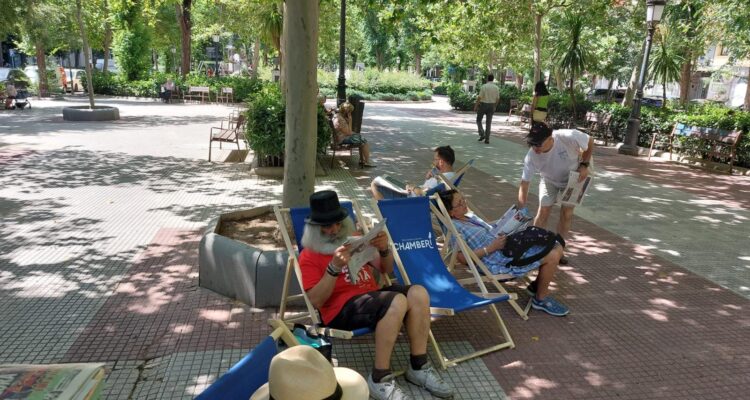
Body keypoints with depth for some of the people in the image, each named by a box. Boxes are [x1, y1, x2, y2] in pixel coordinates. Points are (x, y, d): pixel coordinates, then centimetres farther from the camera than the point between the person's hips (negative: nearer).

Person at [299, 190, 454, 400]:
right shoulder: (309, 256, 1)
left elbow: (386, 270, 20)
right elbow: (316, 301, -10)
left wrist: (384, 249, -2)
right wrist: (334, 267, -22)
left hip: (372, 297, 6)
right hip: (342, 309, -6)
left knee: (418, 293, -21)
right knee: (397, 301, -32)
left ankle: (418, 367, -9)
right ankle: (379, 379, -22)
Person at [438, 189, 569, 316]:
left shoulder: (469, 216, 17)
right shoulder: (454, 228, -13)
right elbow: (463, 258, -20)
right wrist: (491, 248, -21)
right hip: (497, 260, -10)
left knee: (557, 248, 3)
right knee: (552, 256, -17)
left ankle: (537, 285, 18)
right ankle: (541, 298, 3)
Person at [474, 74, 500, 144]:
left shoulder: (484, 86, -11)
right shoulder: (496, 88, 2)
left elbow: (479, 97, -14)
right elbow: (497, 99, 6)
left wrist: (476, 106, -7)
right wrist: (495, 107, 19)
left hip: (483, 105, -4)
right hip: (491, 106, 4)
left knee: (479, 120, 12)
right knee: (488, 123, 7)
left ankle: (482, 134, -5)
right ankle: (487, 139, 4)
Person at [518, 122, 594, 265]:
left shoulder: (569, 137, -39)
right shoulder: (531, 156, -34)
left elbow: (590, 141, -17)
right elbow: (524, 183, -28)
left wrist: (584, 165, -24)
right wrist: (521, 211, -33)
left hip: (573, 178, 0)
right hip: (549, 181, 0)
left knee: (566, 213, 0)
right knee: (543, 211, -5)